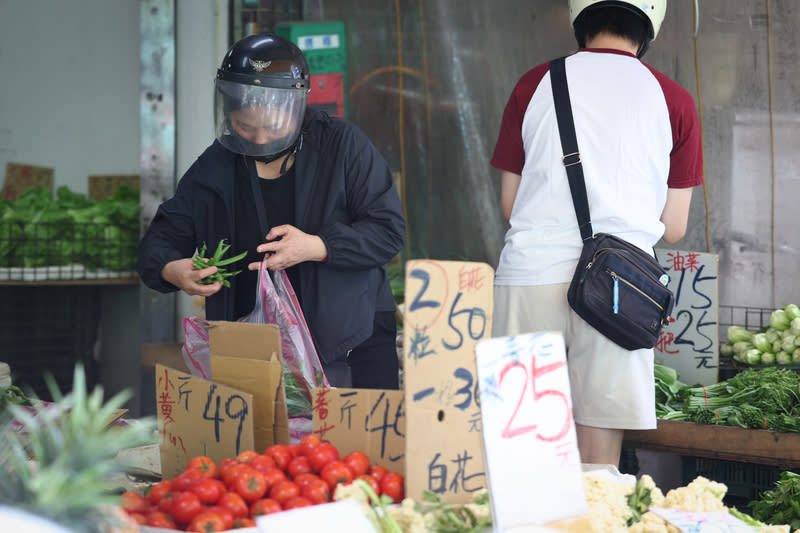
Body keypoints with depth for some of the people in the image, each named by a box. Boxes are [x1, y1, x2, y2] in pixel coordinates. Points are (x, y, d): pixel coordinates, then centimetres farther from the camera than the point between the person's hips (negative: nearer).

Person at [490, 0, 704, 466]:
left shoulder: (533, 85, 9)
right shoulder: (673, 100, 7)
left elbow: (509, 204, 13)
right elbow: (673, 228, 10)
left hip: (529, 272, 1)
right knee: (599, 462, 3)